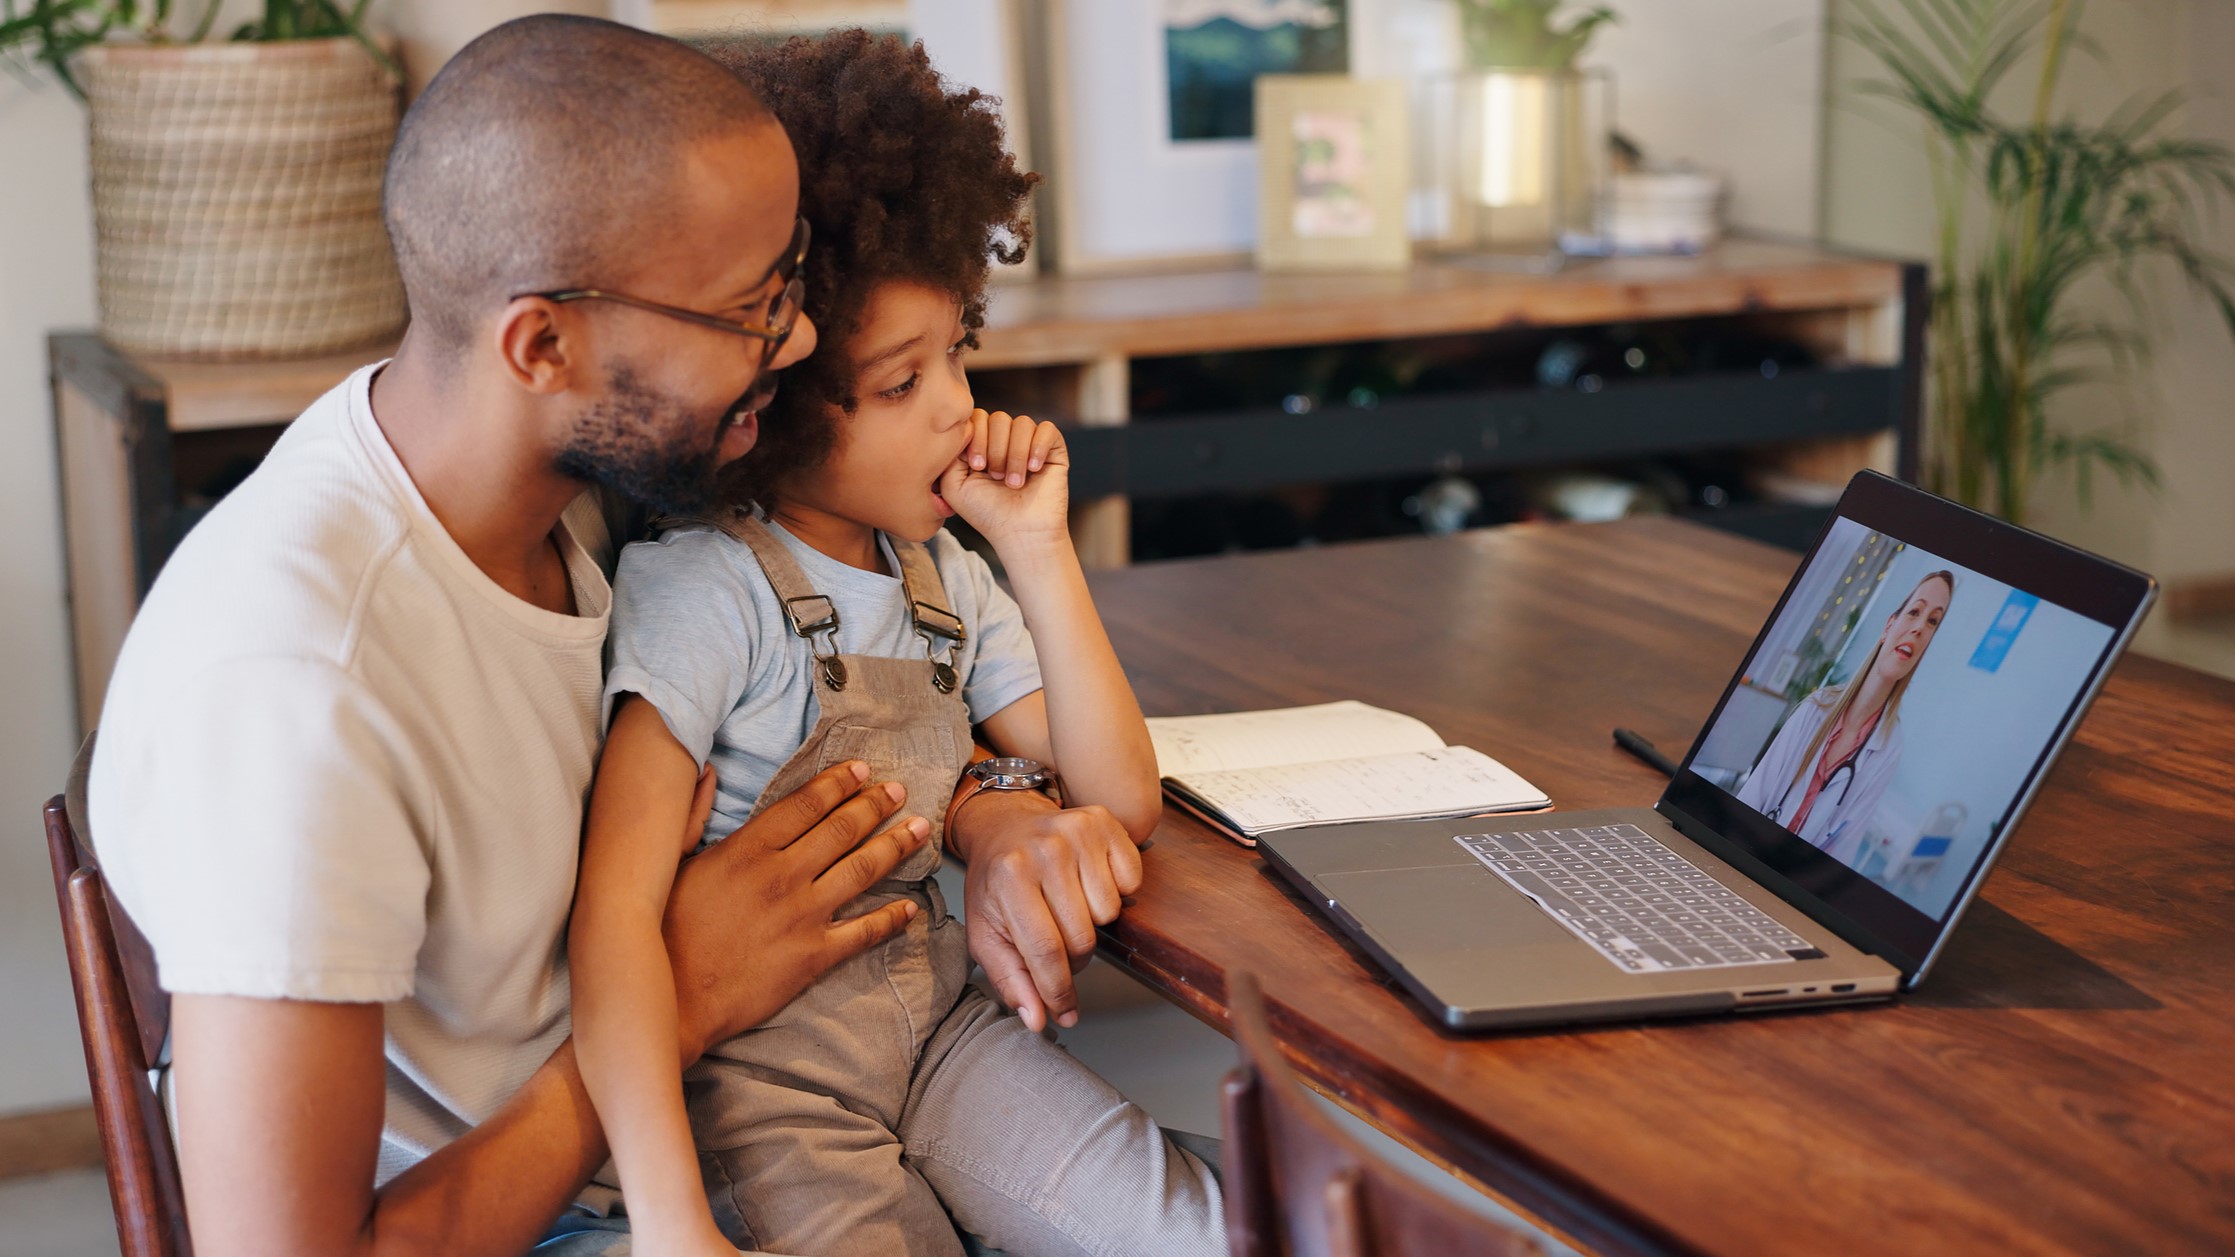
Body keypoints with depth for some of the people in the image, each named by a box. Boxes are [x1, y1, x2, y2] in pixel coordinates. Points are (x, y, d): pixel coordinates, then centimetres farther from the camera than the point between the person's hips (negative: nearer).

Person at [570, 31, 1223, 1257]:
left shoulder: (942, 574, 7)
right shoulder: (706, 589, -16)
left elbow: (1121, 800, 4)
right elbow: (615, 912, -25)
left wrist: (1039, 549, -6)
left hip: (939, 1023, 6)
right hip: (762, 1070, -6)